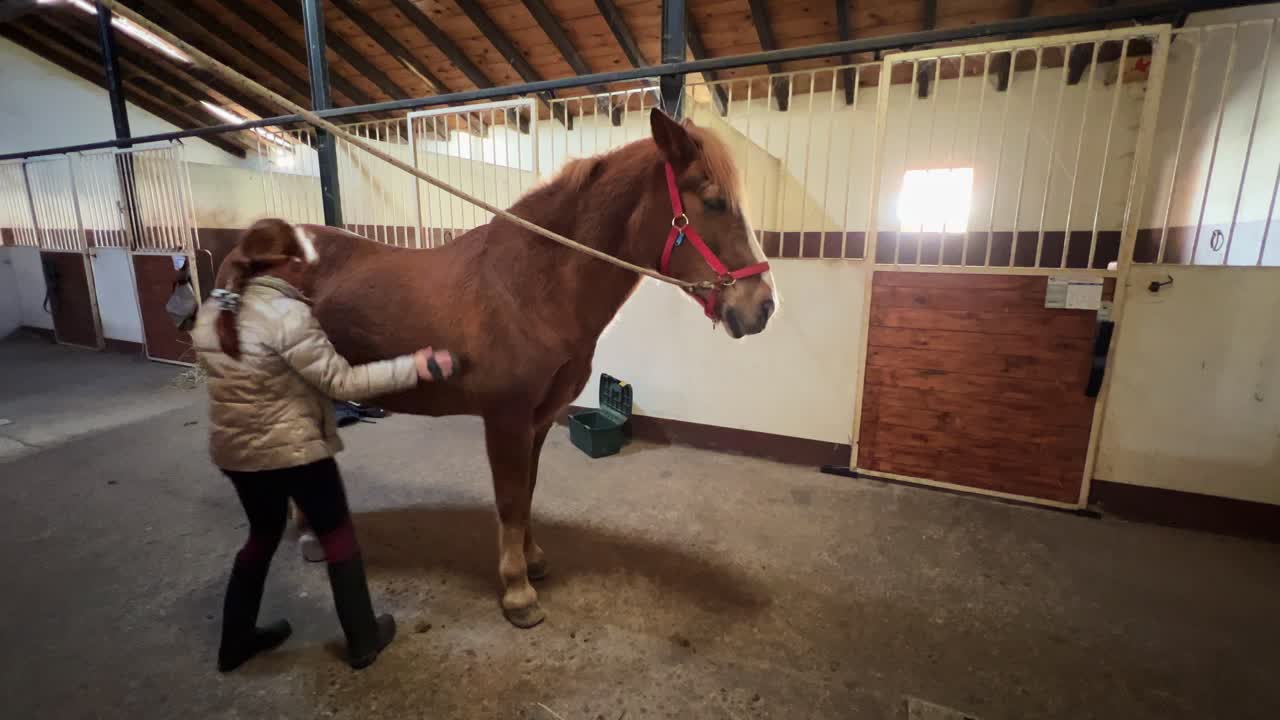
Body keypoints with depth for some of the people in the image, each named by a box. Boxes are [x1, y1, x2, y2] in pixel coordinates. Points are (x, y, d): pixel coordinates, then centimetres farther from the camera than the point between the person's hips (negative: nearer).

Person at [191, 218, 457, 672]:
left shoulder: (213, 310, 3)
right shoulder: (288, 315, -23)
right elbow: (341, 383, -24)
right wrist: (413, 367, -22)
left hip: (232, 449, 8)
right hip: (294, 450, -7)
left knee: (263, 533, 27)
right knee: (337, 535, 10)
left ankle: (236, 641, 40)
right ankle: (363, 640, 23)